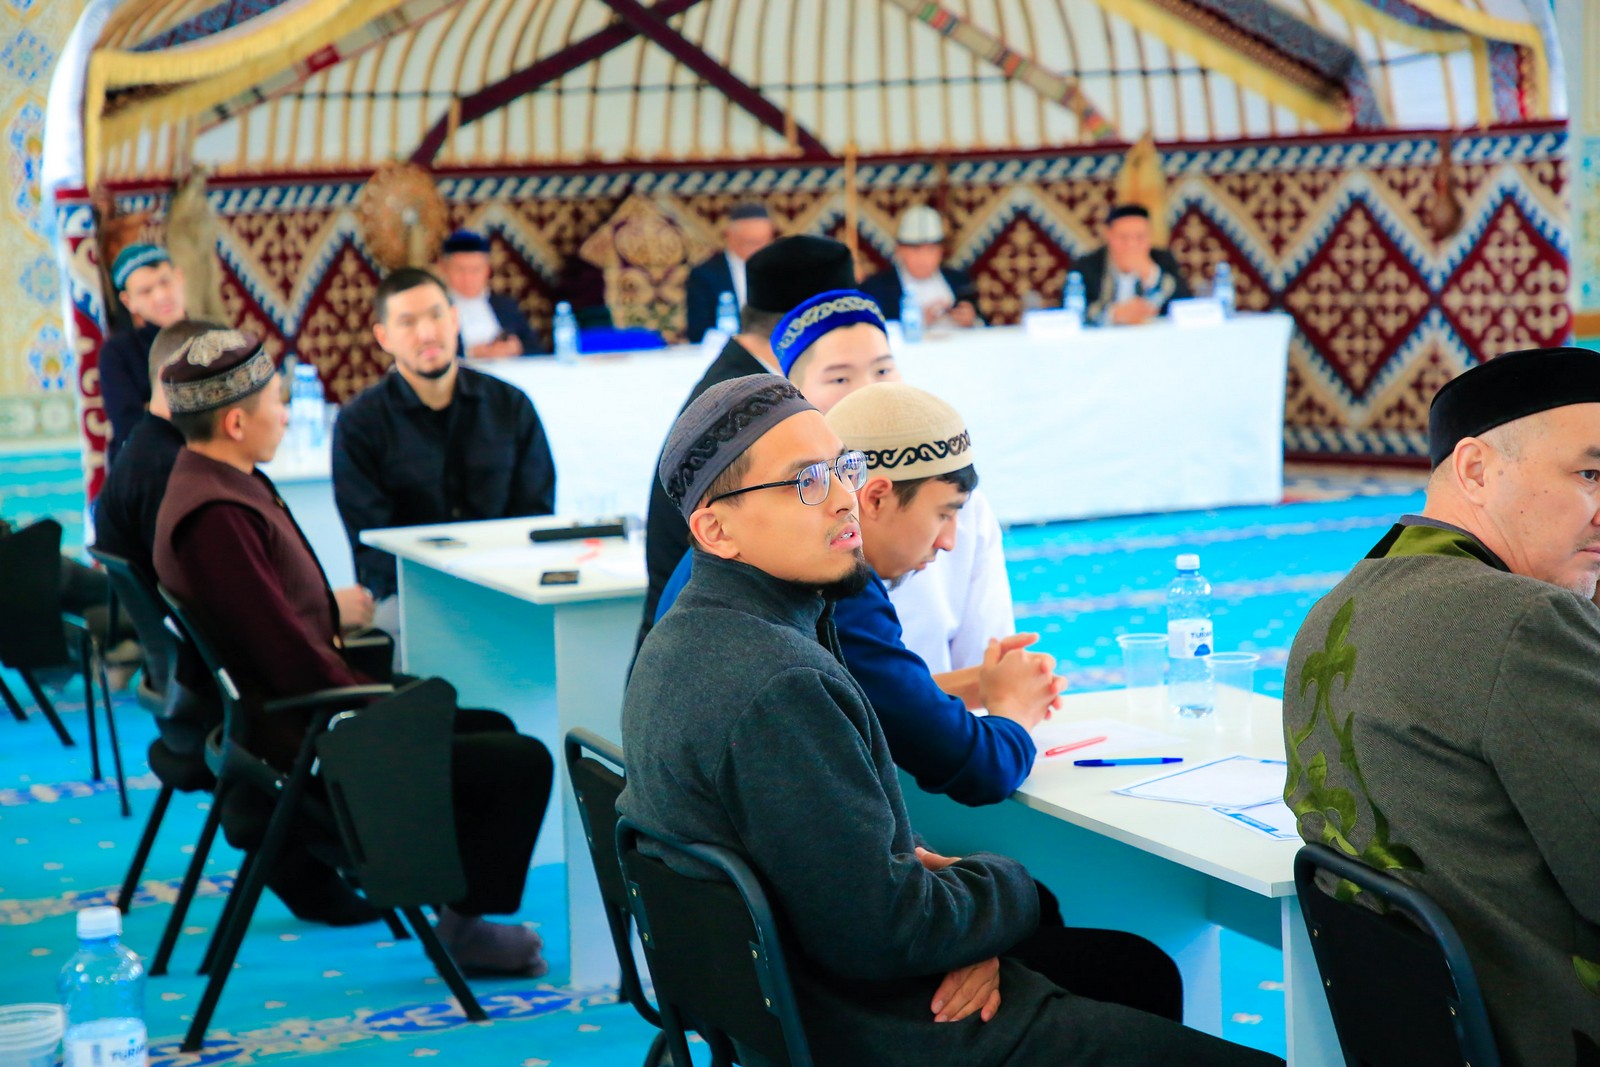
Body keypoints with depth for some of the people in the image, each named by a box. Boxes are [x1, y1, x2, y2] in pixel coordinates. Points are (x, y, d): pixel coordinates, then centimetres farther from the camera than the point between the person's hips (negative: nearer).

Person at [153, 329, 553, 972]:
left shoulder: (221, 483, 8)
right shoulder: (214, 514, -26)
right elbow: (288, 653, -26)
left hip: (298, 701, 11)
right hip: (294, 737, -11)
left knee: (493, 728, 27)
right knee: (523, 763, -14)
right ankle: (467, 928, 4)